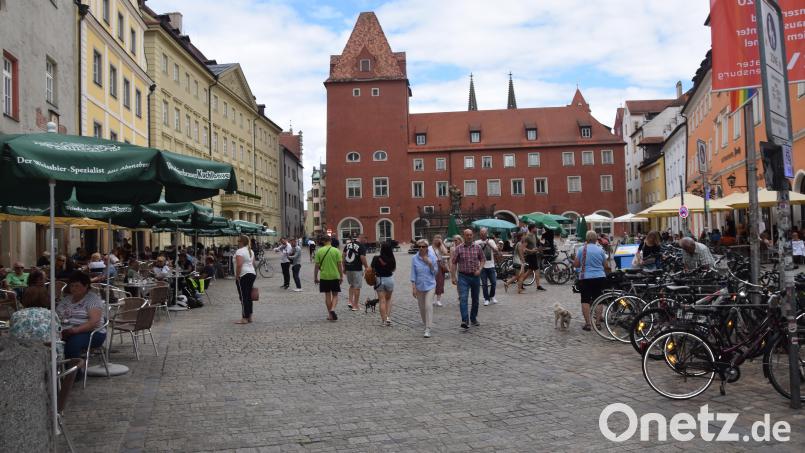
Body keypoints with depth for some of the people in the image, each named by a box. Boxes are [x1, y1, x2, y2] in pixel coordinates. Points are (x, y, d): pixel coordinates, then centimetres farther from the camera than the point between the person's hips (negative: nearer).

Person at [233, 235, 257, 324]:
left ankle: (244, 318, -5)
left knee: (243, 297, -6)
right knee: (249, 296, 13)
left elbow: (239, 265, -22)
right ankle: (249, 317, 17)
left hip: (243, 276, -9)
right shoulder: (250, 251, 15)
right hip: (252, 274, 9)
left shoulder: (239, 251, -13)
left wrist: (237, 276, -16)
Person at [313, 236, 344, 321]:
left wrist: (315, 277, 7)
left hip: (324, 276, 1)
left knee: (327, 295, 10)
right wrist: (341, 276, 3)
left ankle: (330, 315, 13)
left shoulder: (319, 251, -1)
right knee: (335, 295, 10)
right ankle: (332, 309, -14)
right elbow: (340, 265, -5)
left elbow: (317, 266, -1)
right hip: (335, 276, -1)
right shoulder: (336, 251, -4)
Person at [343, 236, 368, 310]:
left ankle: (350, 301, 15)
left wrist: (344, 267, 15)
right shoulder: (362, 246, -9)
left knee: (352, 285, 24)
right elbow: (362, 258, -16)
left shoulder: (348, 244, 10)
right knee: (357, 287, 3)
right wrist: (366, 267, -5)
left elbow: (344, 255, 9)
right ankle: (355, 306, 7)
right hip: (357, 269, -6)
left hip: (348, 268, 6)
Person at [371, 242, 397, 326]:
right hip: (389, 279, 1)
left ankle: (384, 320, 5)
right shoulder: (392, 259, -11)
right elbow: (393, 269, 1)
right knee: (388, 299, 20)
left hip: (379, 279, -1)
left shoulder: (376, 259, -15)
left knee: (382, 301, 6)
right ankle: (388, 317, 7)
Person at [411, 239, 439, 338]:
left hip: (430, 285, -2)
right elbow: (413, 273, 0)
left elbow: (435, 272, 2)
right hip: (419, 286, 2)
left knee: (428, 306, -13)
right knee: (422, 307, 11)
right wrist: (413, 287, -5)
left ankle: (428, 330, -12)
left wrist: (430, 264, -16)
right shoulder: (415, 258, -3)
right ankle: (426, 324, 33)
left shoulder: (432, 257, -4)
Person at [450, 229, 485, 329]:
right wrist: (453, 277, -6)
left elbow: (482, 259, 12)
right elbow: (453, 263, -2)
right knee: (463, 298, -15)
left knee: (475, 299, 13)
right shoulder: (458, 248, -3)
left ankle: (473, 318, 30)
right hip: (463, 277, -3)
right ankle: (465, 321, -19)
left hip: (475, 276, 3)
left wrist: (479, 269, -6)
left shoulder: (477, 248, 3)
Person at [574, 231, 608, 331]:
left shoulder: (581, 249, -4)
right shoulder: (601, 250, 1)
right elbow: (605, 264, 10)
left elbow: (576, 264, -3)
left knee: (585, 300, 2)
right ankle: (597, 322, 11)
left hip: (585, 278, -2)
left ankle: (588, 323, -1)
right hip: (600, 277, 2)